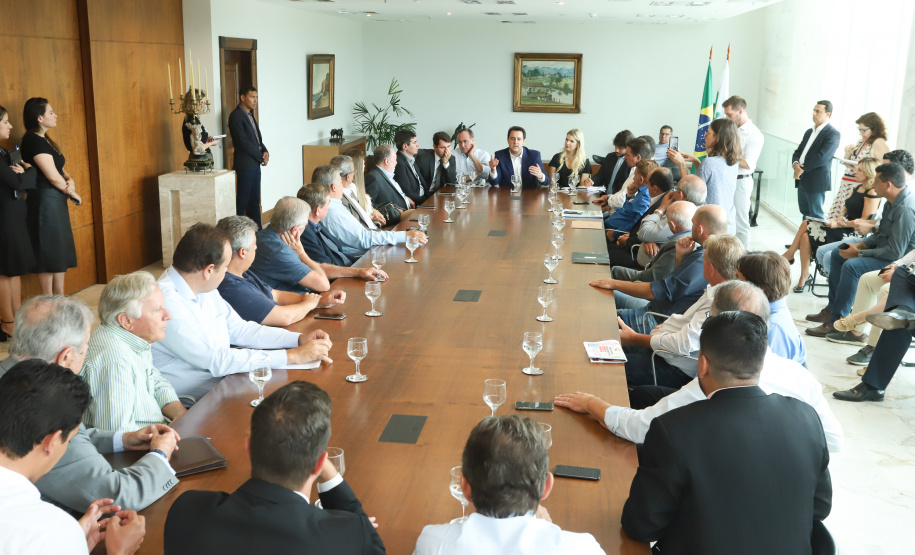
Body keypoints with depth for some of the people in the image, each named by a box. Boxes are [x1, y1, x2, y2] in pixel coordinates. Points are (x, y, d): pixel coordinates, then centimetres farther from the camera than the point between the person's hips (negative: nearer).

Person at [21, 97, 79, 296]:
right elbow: (53, 176, -20)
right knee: (49, 252, -2)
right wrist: (72, 193, -6)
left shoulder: (43, 139, 14)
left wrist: (70, 180, -8)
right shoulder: (34, 141, -17)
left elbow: (59, 168, 13)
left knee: (60, 253, 14)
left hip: (55, 202, 10)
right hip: (45, 202, -10)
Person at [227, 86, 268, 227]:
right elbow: (243, 142, -17)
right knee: (243, 199, -5)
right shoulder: (236, 116, -12)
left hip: (255, 164, 9)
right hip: (245, 164, -9)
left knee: (255, 199, 12)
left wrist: (264, 151, 1)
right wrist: (261, 157, -11)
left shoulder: (250, 114, 16)